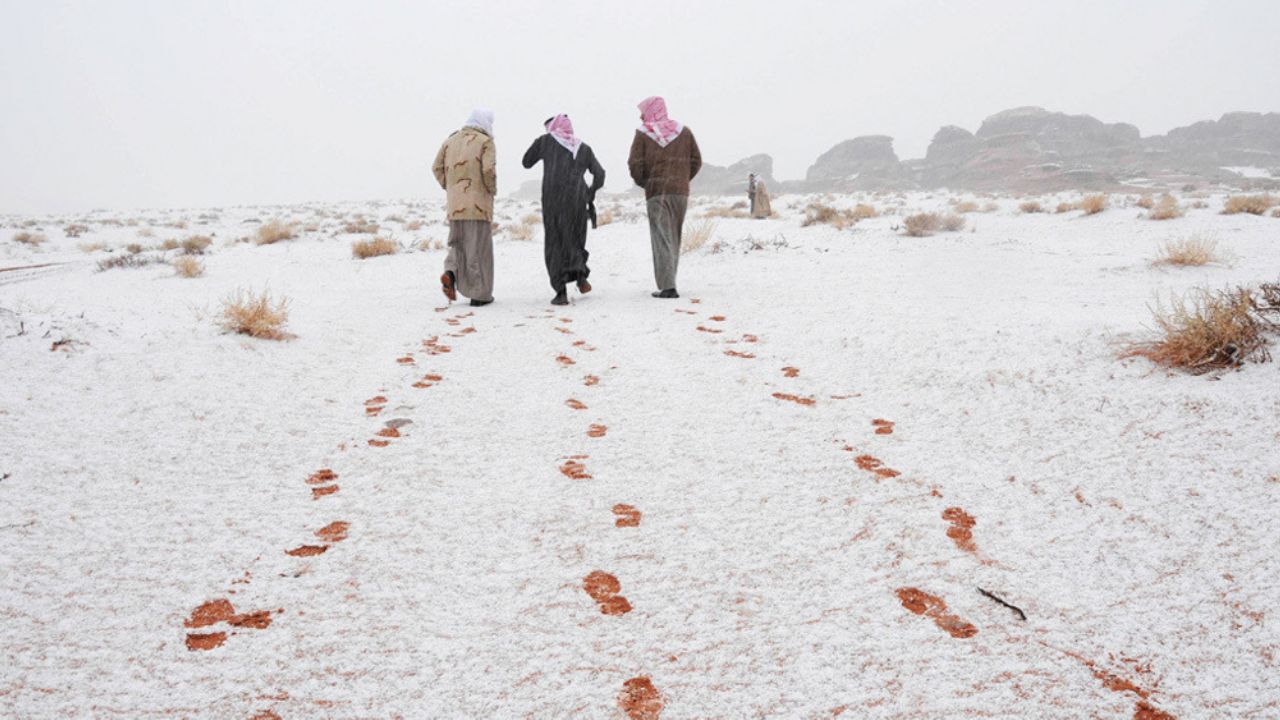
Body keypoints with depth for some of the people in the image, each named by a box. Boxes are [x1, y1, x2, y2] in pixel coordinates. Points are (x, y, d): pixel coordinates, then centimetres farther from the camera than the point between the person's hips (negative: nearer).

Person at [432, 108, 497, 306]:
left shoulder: (451, 140, 13)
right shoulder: (486, 142, -3)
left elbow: (437, 167, 7)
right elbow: (488, 169, -17)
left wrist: (450, 188, 14)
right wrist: (492, 189, -1)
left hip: (455, 203, 5)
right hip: (478, 202, -5)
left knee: (459, 243, 18)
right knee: (478, 247, 2)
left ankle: (451, 273, -8)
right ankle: (479, 294, 5)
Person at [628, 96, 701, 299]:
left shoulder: (643, 134, -1)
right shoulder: (684, 131, 9)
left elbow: (635, 164, -7)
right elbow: (696, 161, 7)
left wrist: (643, 183, 10)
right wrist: (682, 180, 15)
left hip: (656, 192, -3)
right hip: (681, 192, 3)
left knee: (661, 239, -4)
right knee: (674, 238, 13)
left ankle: (667, 287, -13)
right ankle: (668, 283, 17)